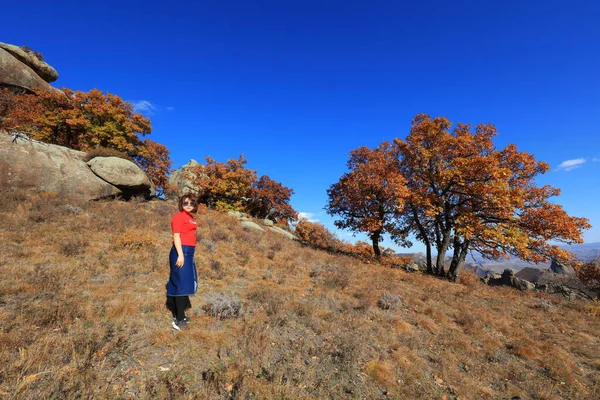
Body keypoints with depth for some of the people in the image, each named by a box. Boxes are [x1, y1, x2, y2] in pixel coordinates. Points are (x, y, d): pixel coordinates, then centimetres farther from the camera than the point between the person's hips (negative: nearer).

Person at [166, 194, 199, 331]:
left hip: (188, 252, 10)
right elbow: (176, 236, -16)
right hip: (181, 251, -10)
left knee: (186, 282, 16)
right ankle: (179, 320, 2)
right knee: (181, 283, -6)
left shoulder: (190, 217, 15)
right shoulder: (179, 216, -10)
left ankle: (180, 314, 30)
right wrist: (180, 254, -22)